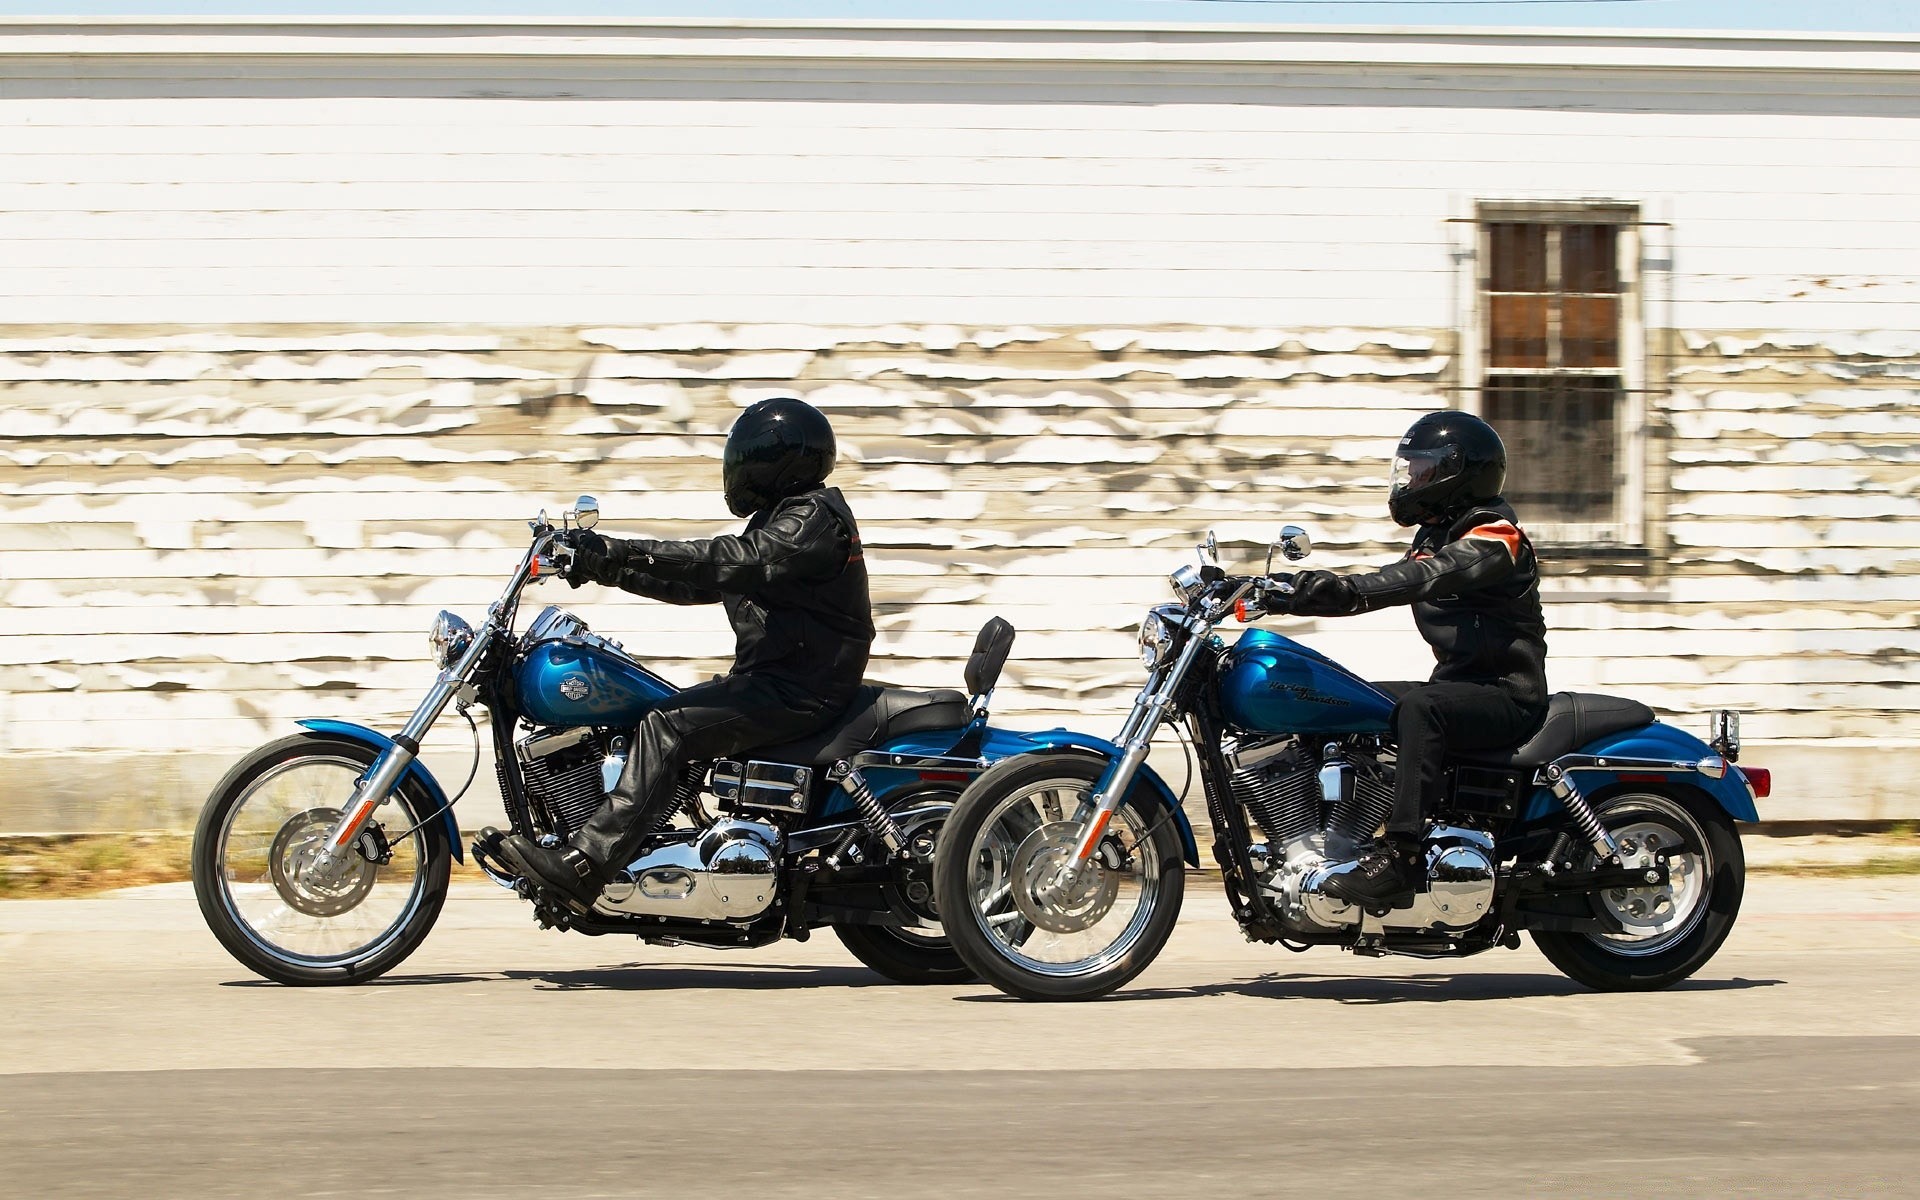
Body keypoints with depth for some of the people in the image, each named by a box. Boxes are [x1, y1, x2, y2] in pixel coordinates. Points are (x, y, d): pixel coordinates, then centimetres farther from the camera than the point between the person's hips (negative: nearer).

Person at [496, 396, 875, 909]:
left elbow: (728, 562, -27)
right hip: (774, 679, 11)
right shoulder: (781, 518, 21)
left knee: (666, 728, -23)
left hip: (800, 690, -11)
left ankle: (584, 864, -31)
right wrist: (611, 567, 9)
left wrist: (621, 552, -30)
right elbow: (700, 583, 19)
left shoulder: (813, 519, -13)